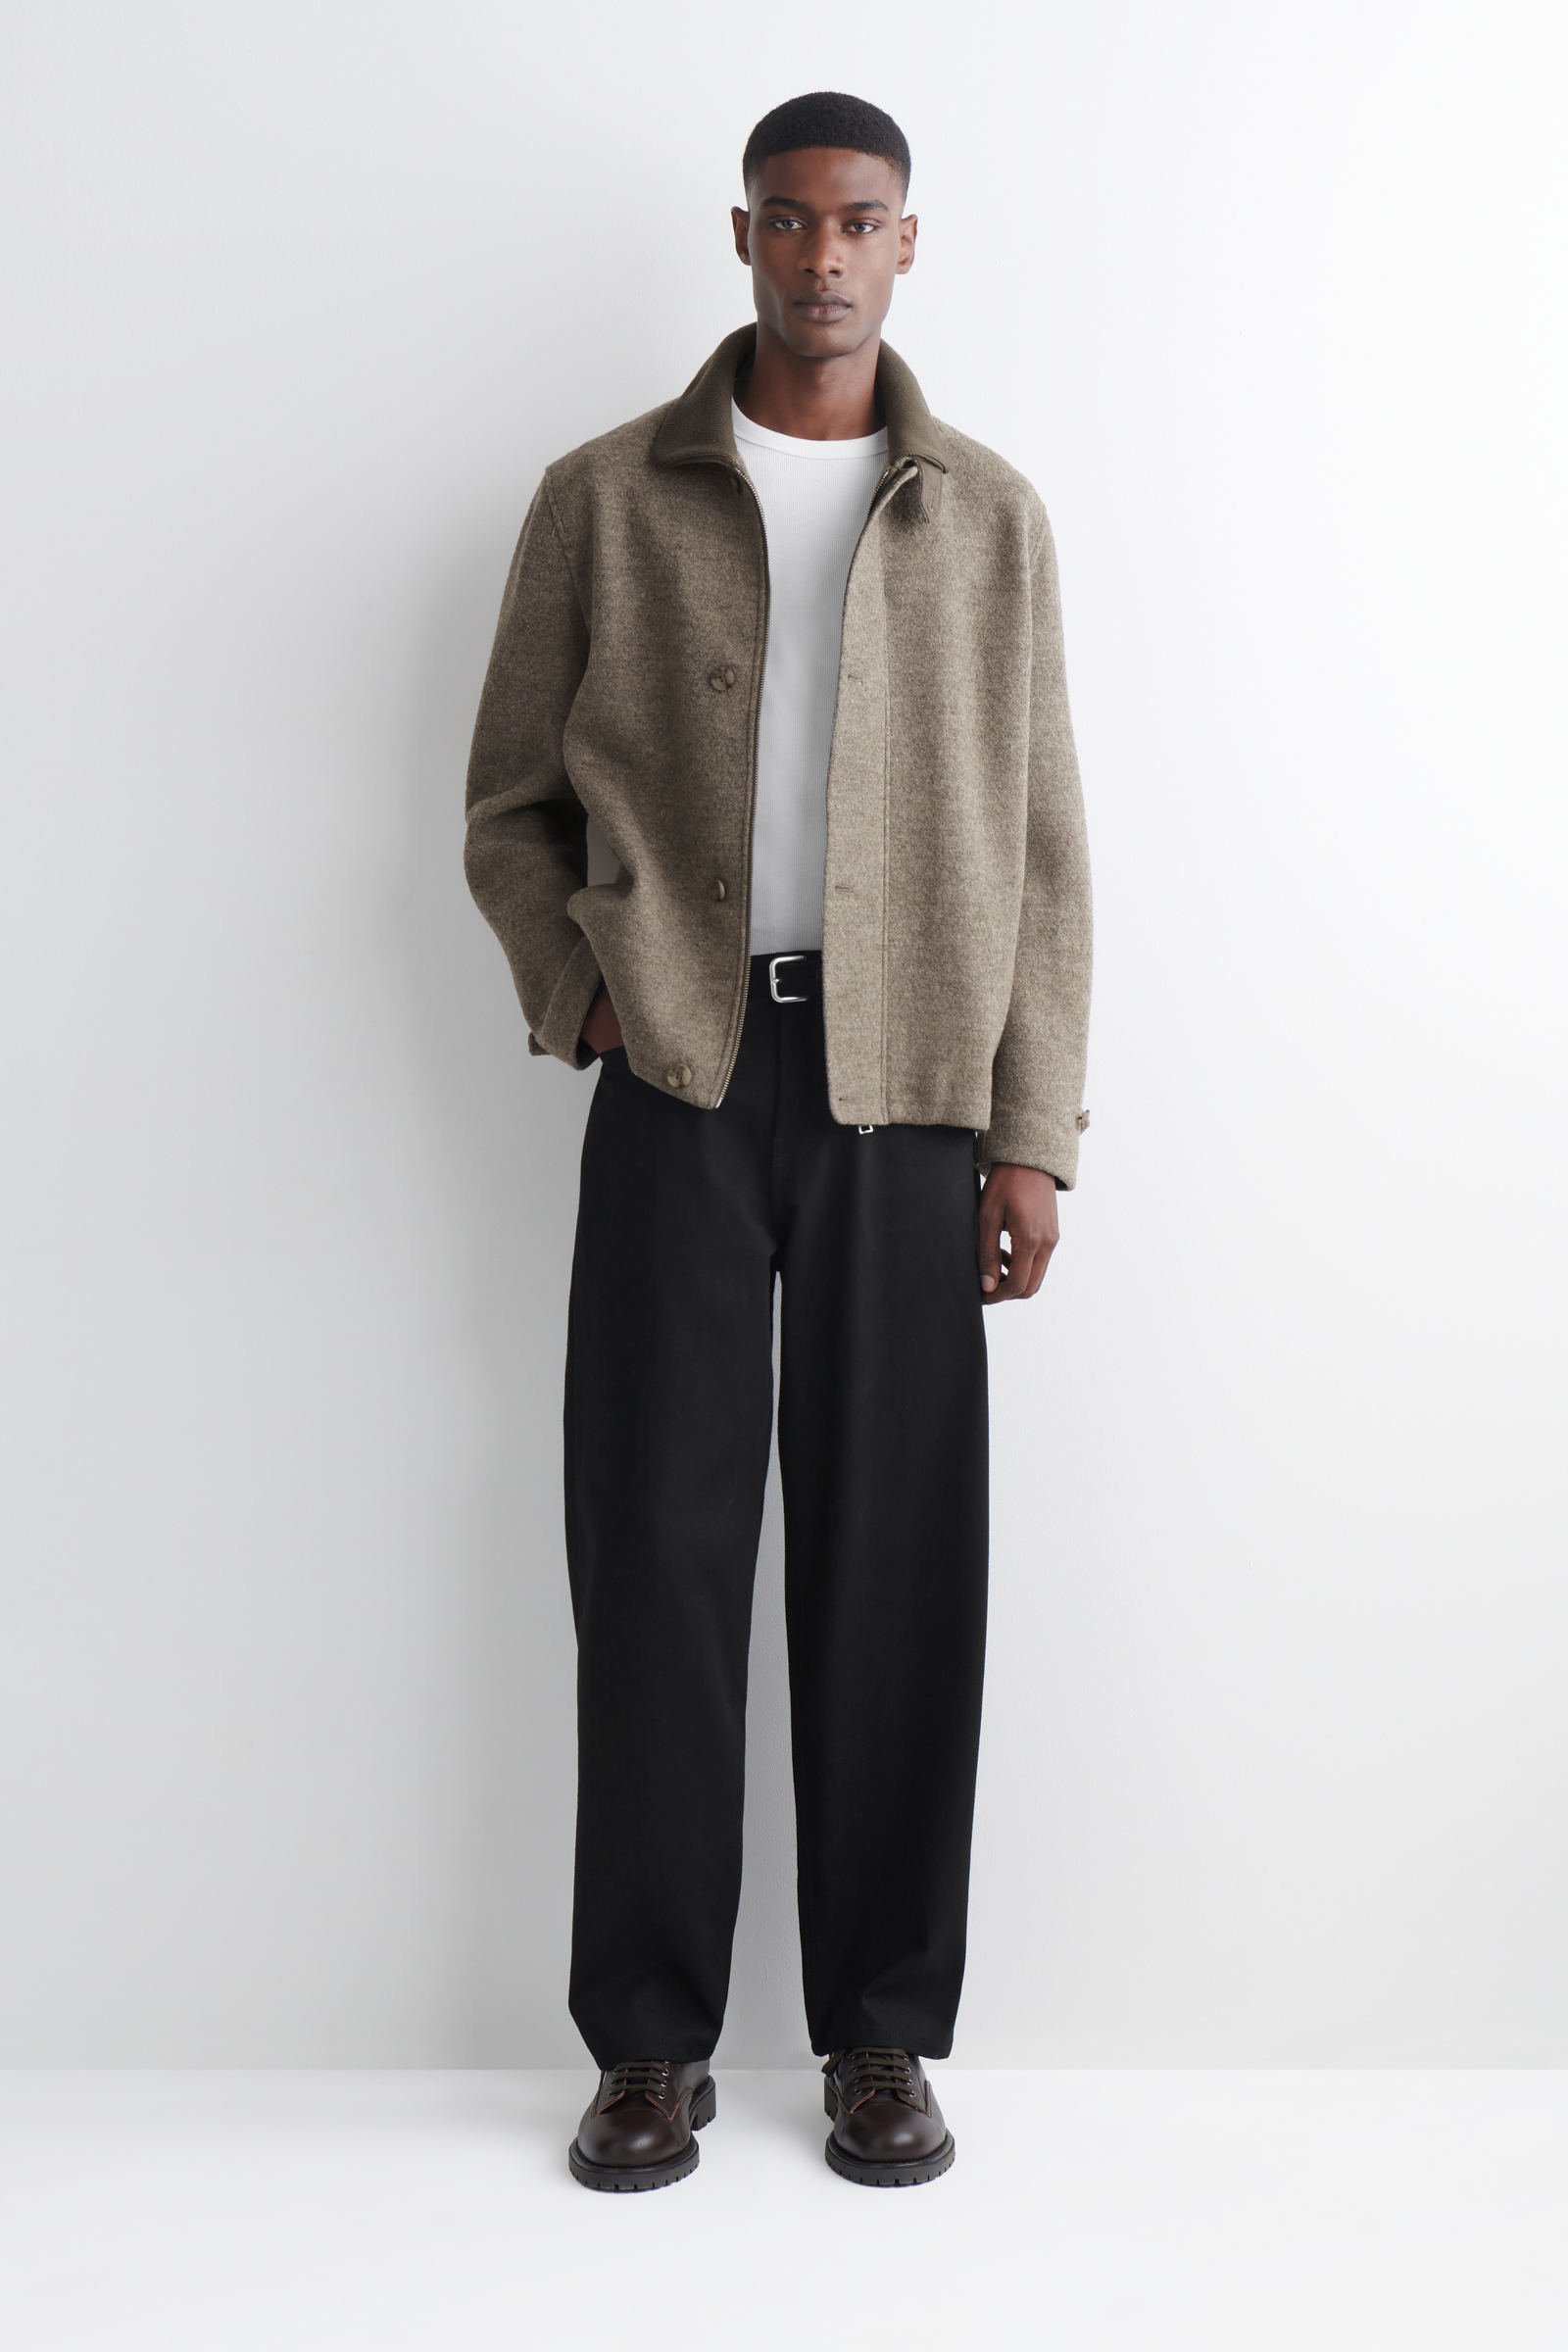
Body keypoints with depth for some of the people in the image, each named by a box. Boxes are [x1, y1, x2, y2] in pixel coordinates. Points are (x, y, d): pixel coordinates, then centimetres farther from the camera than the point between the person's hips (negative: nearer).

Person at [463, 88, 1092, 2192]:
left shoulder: (987, 517, 10)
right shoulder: (606, 500, 9)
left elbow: (1039, 844, 7)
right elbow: (510, 807, 12)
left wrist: (1032, 1131, 1)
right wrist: (579, 996, -4)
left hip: (906, 1079, 1)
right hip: (681, 1072, 0)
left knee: (893, 1557, 2)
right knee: (656, 1542, -1)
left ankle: (883, 2036, 15)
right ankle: (651, 2040, 12)